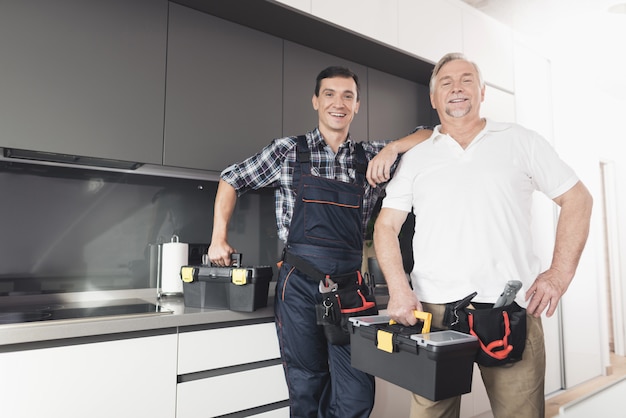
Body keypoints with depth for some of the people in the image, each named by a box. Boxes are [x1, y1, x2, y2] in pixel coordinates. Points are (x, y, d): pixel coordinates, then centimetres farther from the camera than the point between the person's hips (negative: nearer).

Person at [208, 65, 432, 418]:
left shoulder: (372, 156, 7)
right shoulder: (289, 151, 3)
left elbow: (431, 136, 7)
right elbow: (231, 180, 11)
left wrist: (392, 148, -11)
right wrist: (219, 238, 4)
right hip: (299, 286, -1)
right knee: (306, 389, 11)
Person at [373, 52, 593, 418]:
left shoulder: (520, 141, 8)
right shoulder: (416, 159, 10)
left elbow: (577, 199, 9)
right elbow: (386, 226, 7)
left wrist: (561, 273, -1)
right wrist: (399, 288, -6)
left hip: (512, 307, 0)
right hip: (433, 308, 1)